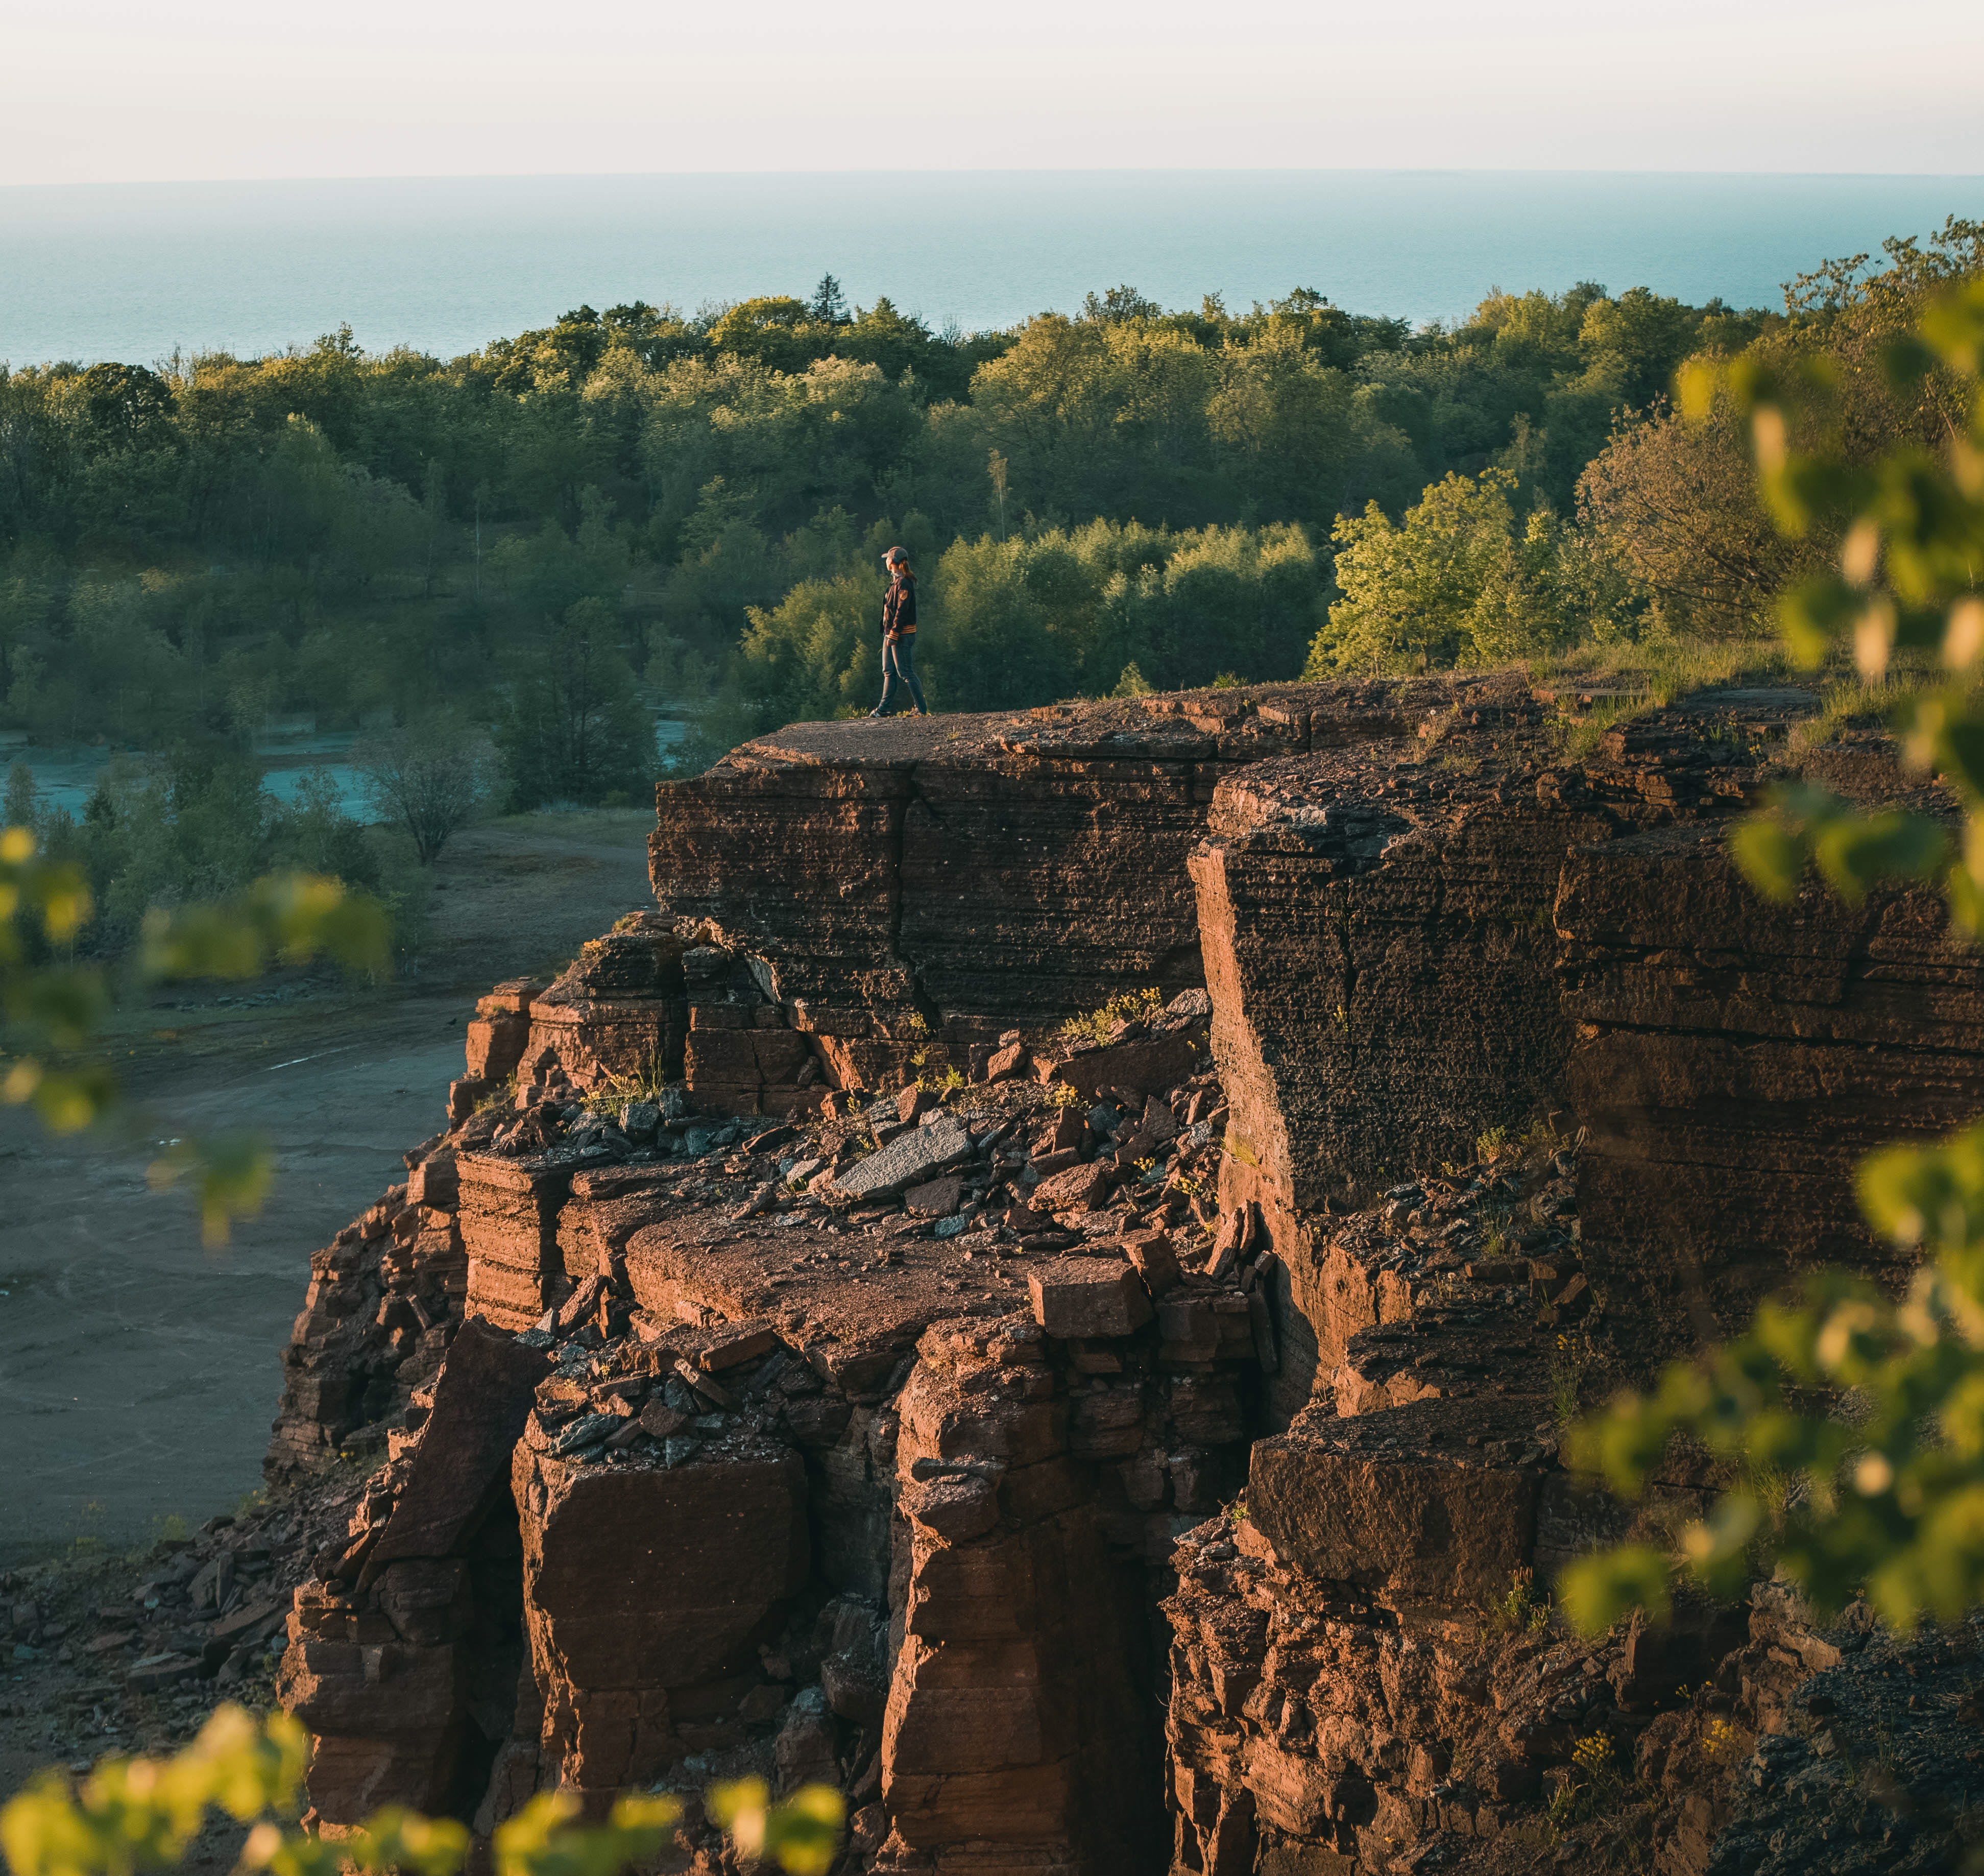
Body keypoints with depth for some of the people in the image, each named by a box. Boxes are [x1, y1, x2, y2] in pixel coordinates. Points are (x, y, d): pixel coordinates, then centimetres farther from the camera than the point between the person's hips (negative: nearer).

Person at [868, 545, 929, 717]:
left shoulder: (904, 583, -16)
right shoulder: (895, 581, 16)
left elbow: (902, 611, -21)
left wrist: (894, 635, -23)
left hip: (902, 635, -11)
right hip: (891, 633, 11)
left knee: (906, 673, -8)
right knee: (889, 672, 12)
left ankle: (922, 710, -3)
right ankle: (883, 709, 17)